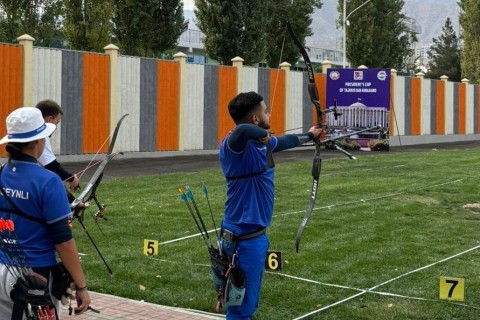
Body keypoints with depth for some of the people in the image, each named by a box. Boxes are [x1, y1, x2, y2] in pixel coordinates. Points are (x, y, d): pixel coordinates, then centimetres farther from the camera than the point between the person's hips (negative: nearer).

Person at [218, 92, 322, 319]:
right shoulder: (234, 146, -20)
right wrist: (263, 134, -22)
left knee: (250, 302, 18)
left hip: (256, 235, 10)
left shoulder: (261, 143, 8)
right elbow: (242, 130, -44)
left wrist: (309, 136, 48)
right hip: (244, 238, -9)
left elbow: (285, 142, 30)